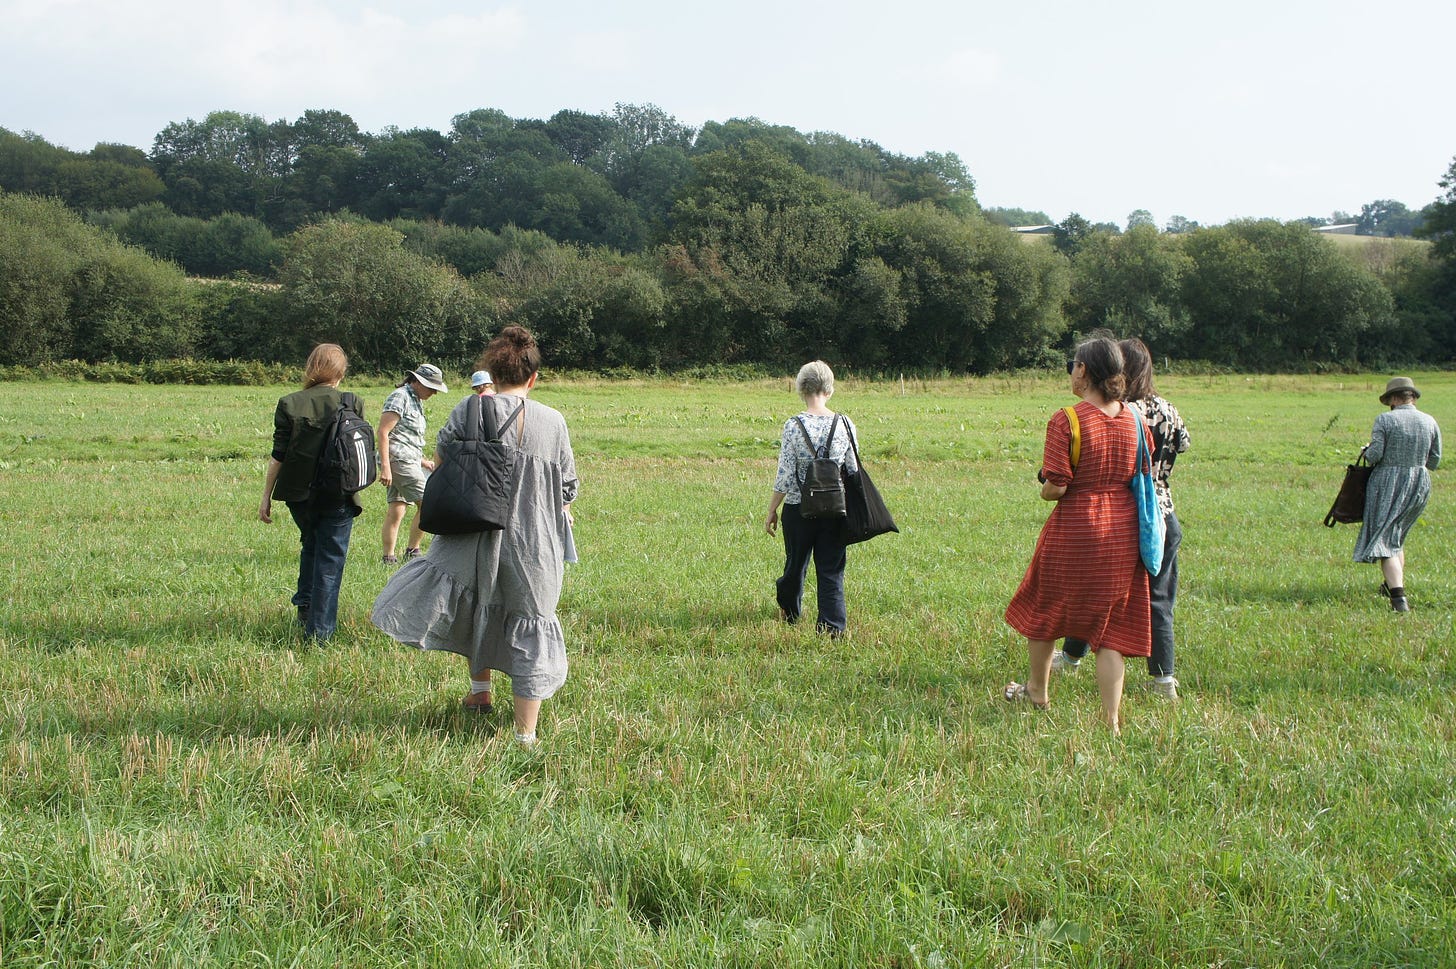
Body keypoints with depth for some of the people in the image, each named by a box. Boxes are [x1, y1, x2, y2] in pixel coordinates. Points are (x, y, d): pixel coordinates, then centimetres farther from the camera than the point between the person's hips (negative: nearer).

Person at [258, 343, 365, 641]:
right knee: (330, 560, 6)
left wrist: (266, 497, 3)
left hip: (299, 493, 2)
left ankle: (305, 605, 22)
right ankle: (319, 628, 4)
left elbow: (278, 456, -5)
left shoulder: (289, 404, -6)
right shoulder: (352, 403, -6)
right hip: (339, 496, -2)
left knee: (310, 545, 27)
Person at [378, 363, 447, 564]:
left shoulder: (415, 401, 21)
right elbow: (383, 432, -16)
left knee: (395, 512, 7)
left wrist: (423, 461, 26)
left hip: (408, 461, 9)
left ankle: (389, 557, 8)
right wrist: (385, 467, -22)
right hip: (398, 460, -9)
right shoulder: (400, 397, -9)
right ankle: (412, 550, 0)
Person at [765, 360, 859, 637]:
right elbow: (854, 470, 2)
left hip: (799, 509, -1)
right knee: (831, 569, 7)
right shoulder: (845, 424, -6)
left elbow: (785, 476, -11)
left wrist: (772, 511, 0)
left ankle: (789, 614, 40)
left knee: (795, 563, 18)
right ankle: (832, 624, -2)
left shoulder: (793, 426, -13)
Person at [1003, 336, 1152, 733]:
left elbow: (1055, 487, -19)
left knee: (1044, 610, 19)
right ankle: (1111, 720, 4)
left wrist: (1044, 489, 3)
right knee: (1110, 625, 8)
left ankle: (1036, 691, 37)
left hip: (1075, 530, -4)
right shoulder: (1134, 419, 1)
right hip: (1122, 531, 4)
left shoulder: (1066, 421, -16)